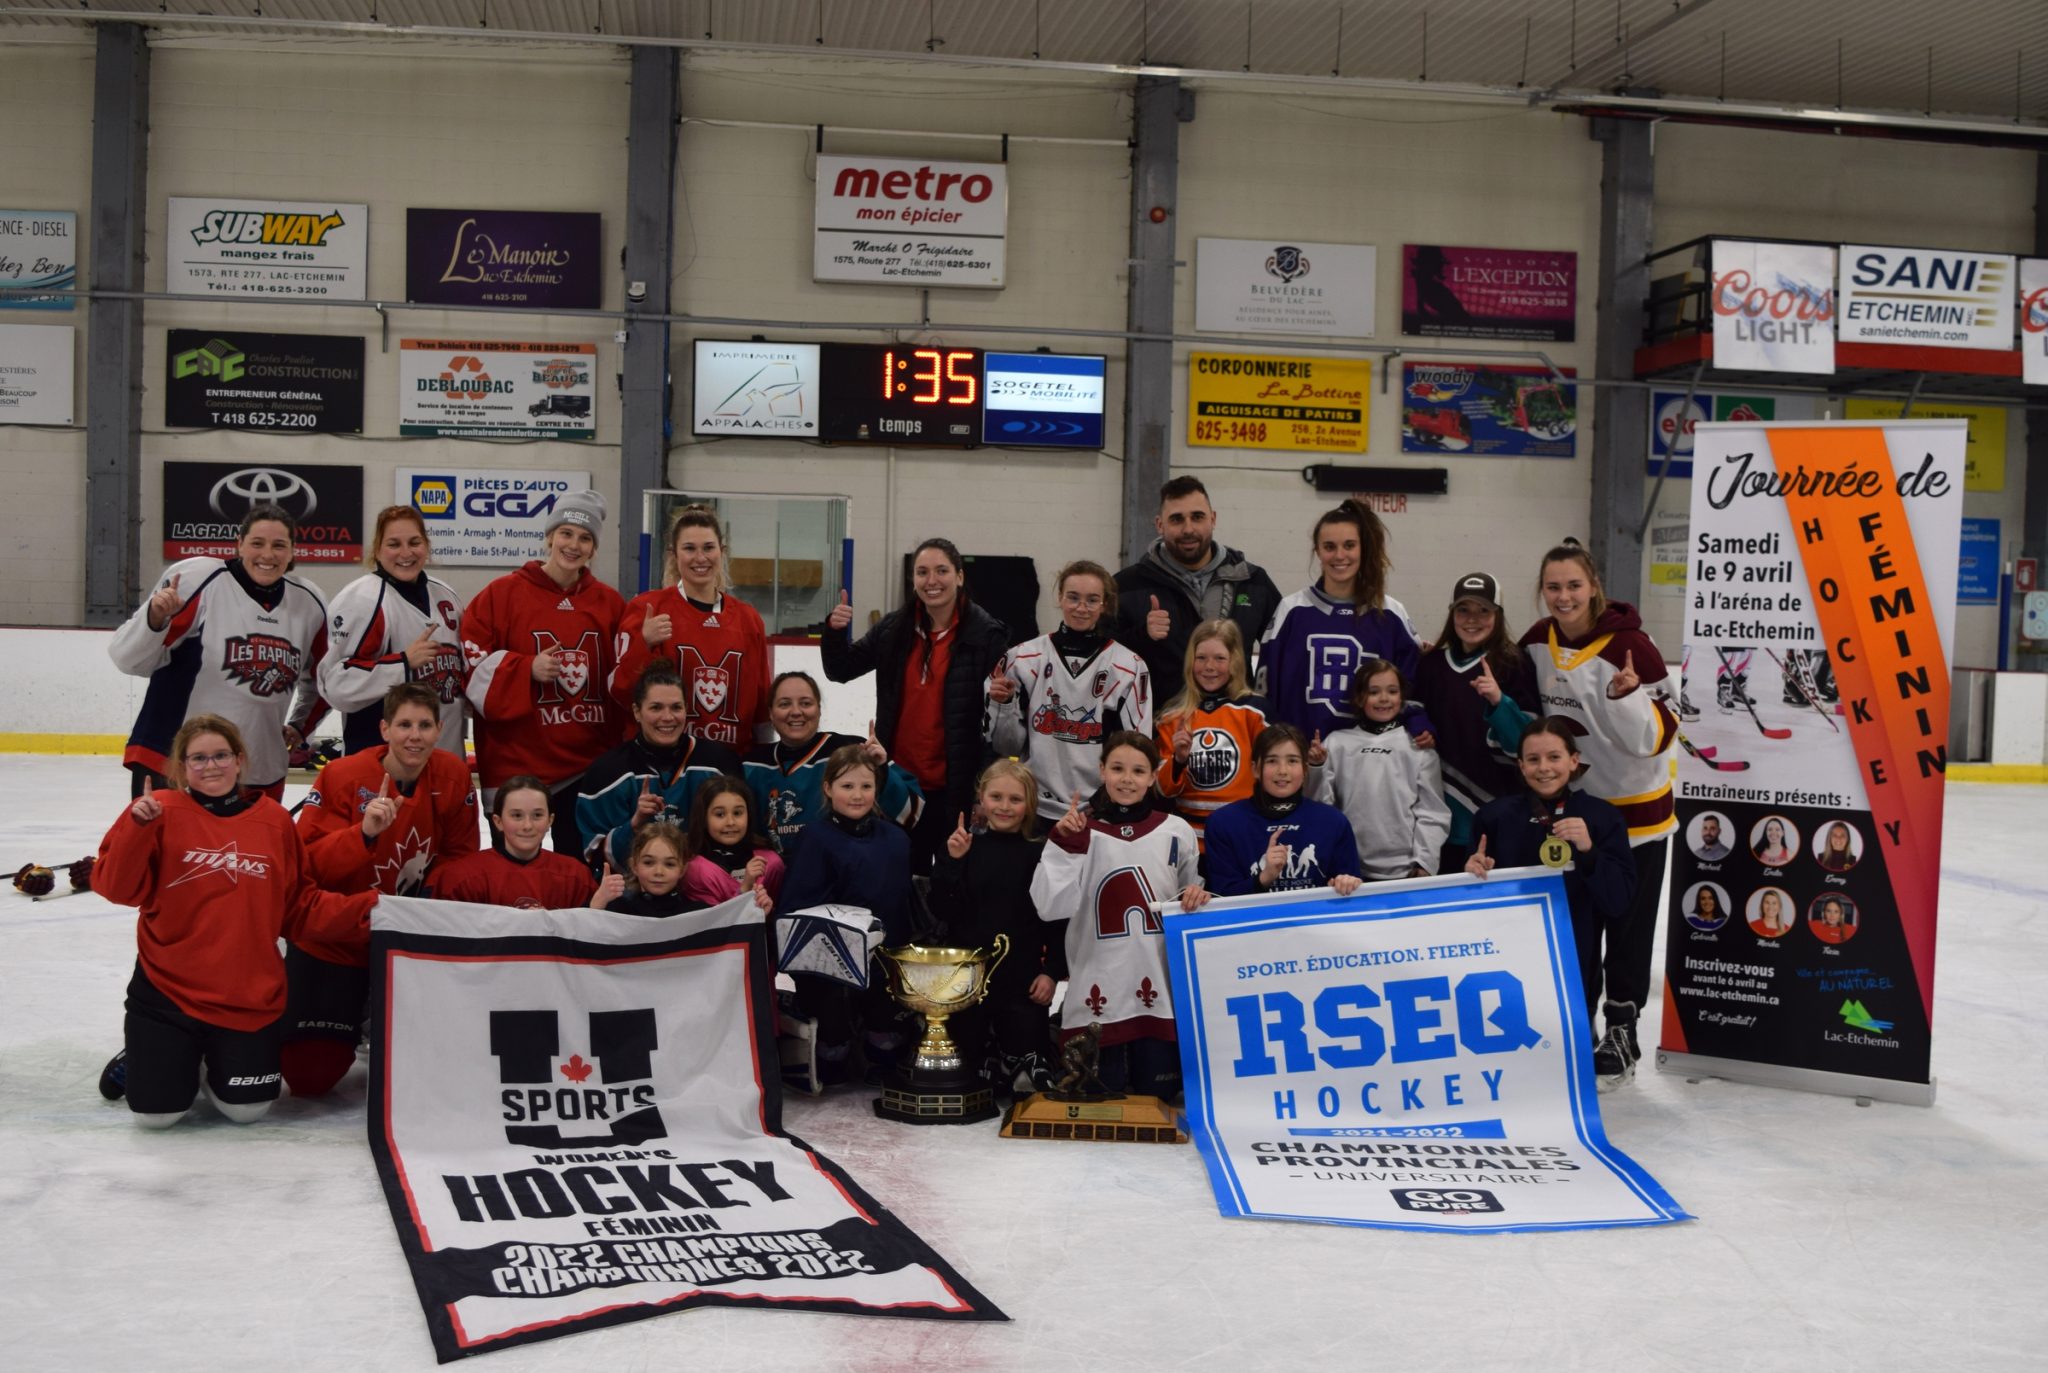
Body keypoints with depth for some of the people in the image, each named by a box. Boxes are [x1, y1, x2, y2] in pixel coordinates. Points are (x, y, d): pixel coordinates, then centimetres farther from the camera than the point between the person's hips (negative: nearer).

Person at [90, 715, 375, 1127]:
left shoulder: (274, 821, 0)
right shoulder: (161, 812, -5)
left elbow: (300, 908, 3)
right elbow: (119, 887, -12)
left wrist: (366, 909, -9)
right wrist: (138, 826, -26)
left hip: (250, 996, 2)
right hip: (168, 988, -2)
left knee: (246, 1109, 4)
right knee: (156, 1112, -1)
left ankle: (212, 1063, 37)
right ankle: (142, 1055, 33)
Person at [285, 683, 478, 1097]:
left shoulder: (453, 775, -8)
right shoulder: (342, 776, -19)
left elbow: (459, 855, 1)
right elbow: (307, 863, -23)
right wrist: (364, 832, -38)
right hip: (332, 937, -3)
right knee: (310, 1075, -5)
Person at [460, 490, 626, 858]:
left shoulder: (610, 603, 8)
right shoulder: (503, 594, -3)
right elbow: (473, 662, -5)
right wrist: (527, 670, -15)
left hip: (589, 766, 3)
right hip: (515, 765, -3)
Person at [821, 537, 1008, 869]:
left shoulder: (986, 635, -11)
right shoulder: (894, 629, 4)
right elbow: (841, 670, 11)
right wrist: (835, 631, -8)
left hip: (955, 787, -4)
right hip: (897, 782, 4)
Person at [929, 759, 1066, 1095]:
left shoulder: (1040, 854, -1)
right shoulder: (964, 846, 1)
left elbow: (1056, 919, 0)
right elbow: (942, 910, -7)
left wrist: (1053, 972, -6)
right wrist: (952, 862, -17)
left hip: (1022, 979, -1)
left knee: (1026, 1056, 0)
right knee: (969, 1050, 12)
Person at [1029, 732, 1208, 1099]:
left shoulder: (1176, 831, 7)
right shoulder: (1081, 832, 0)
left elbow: (1190, 900, 19)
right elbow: (1050, 907, -10)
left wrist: (1197, 898, -3)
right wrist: (1064, 845, -18)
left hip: (1160, 990, 2)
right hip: (1097, 993, -2)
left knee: (1158, 1098, 6)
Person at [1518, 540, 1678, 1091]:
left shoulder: (1630, 645, -20)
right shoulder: (1537, 642, -3)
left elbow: (1657, 737, -19)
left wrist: (1626, 697, -37)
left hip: (1635, 808, -5)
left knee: (1628, 926, 7)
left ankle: (1621, 1031, 21)